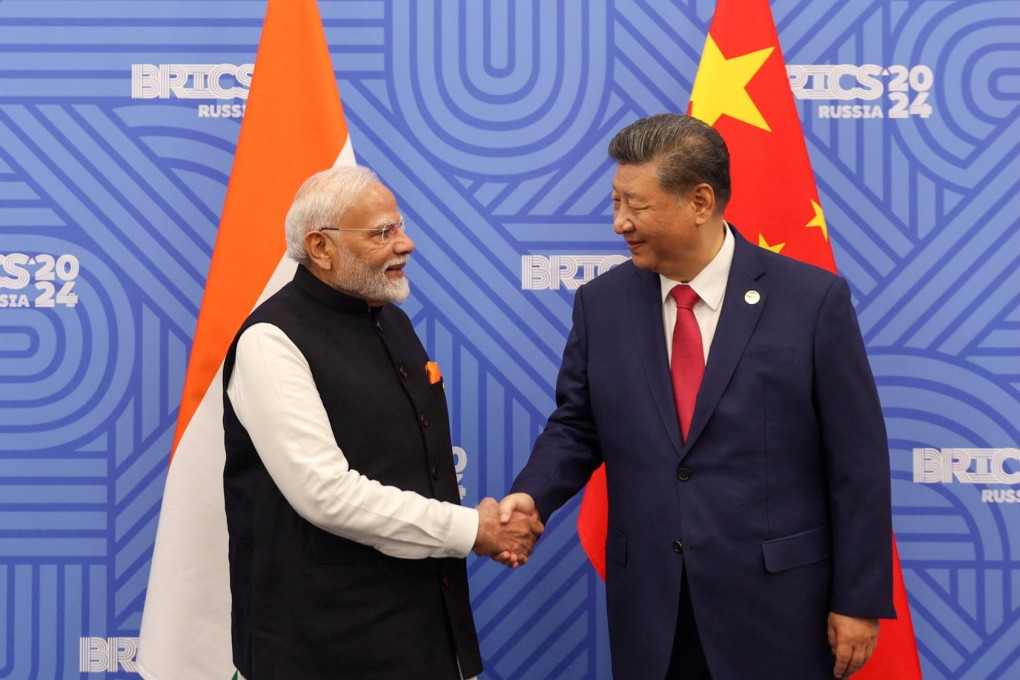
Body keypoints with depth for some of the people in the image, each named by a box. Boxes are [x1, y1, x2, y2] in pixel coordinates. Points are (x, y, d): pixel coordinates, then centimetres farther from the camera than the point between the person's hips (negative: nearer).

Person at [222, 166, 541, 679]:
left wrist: (493, 530, 1)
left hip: (427, 615, 7)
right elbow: (326, 492, -22)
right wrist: (471, 529, -15)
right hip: (329, 637, -7)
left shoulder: (393, 322, 12)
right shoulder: (273, 341, -14)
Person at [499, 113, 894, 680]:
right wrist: (532, 493, -9)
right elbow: (576, 426, 11)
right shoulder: (601, 303, 3)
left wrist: (860, 601, -6)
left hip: (775, 601, -3)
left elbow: (857, 463, -6)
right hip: (647, 607, 3)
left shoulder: (814, 299, -8)